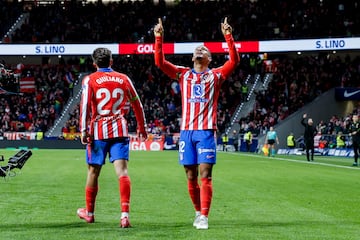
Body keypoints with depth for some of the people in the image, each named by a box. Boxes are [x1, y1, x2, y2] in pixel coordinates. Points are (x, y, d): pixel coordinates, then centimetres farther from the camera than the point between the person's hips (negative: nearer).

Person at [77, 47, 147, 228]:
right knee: (121, 170, -7)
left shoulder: (90, 80, 1)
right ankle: (125, 213, -21)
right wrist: (142, 128, 28)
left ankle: (89, 212, 27)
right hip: (119, 130, 1)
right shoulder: (124, 79, 10)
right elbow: (137, 105, 17)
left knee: (93, 171, 12)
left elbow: (85, 105, -9)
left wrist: (84, 130, -9)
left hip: (98, 131, -1)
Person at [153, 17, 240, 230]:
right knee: (191, 176, 6)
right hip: (186, 130, 3)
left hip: (206, 131, -3)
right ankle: (199, 212, 21)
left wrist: (228, 37, -12)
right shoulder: (183, 74, 14)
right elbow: (160, 62, 6)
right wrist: (159, 38, -3)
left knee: (205, 174, -10)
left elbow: (234, 61, -5)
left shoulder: (215, 75, 9)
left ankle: (204, 217, -13)